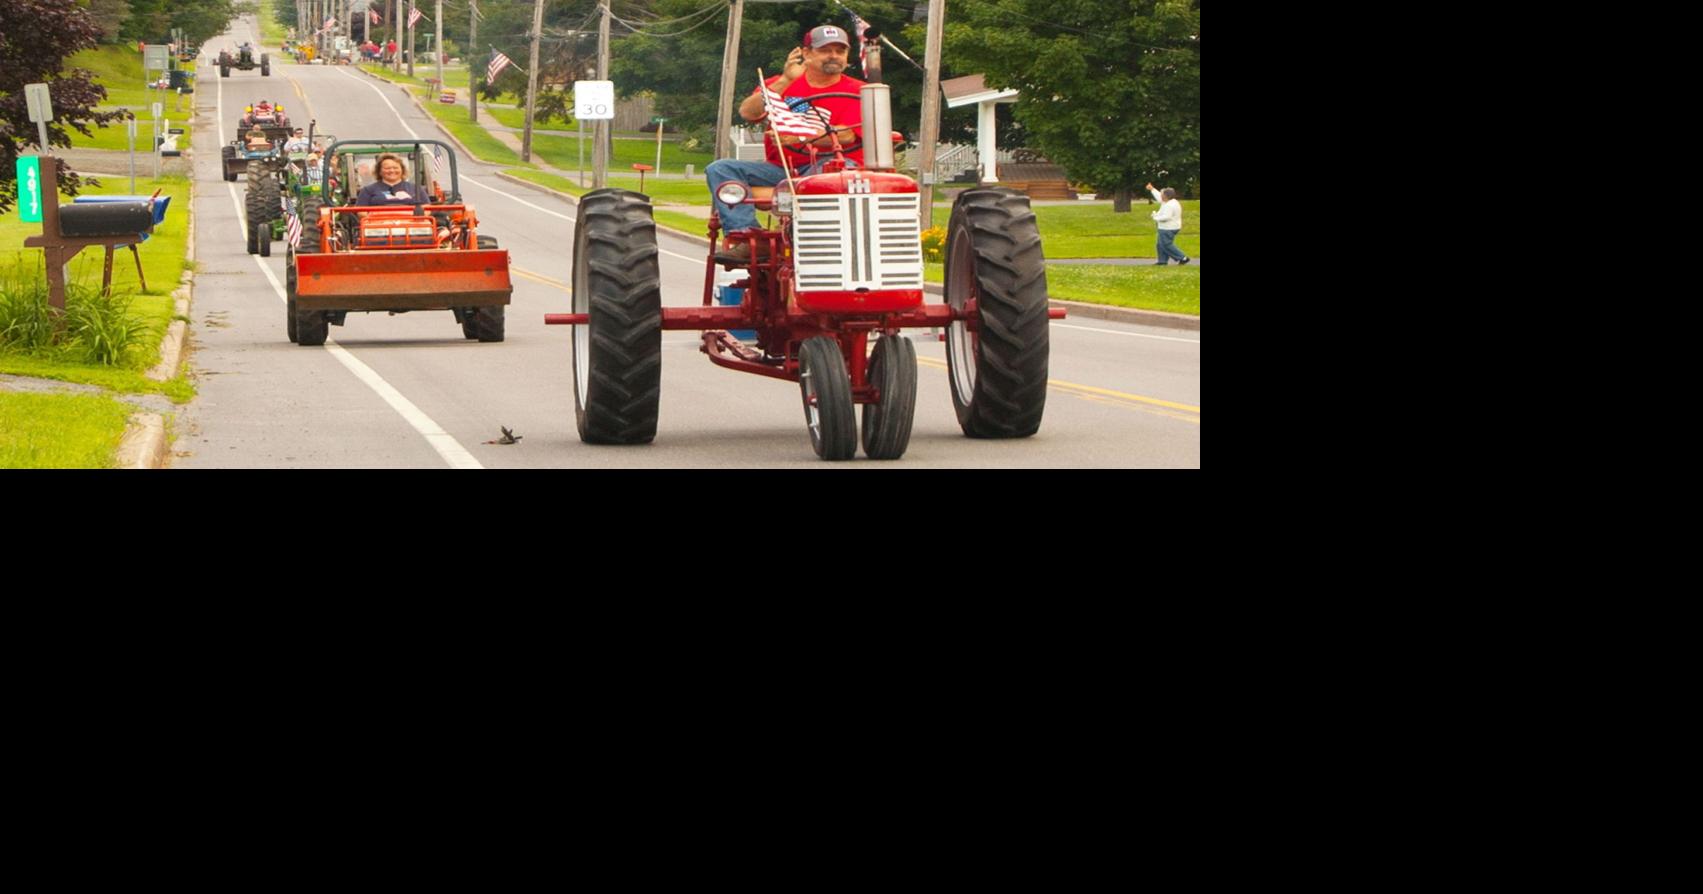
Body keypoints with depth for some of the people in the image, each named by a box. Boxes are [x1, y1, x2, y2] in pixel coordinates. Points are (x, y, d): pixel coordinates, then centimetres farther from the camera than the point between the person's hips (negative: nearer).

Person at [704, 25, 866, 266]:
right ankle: (746, 238, -33)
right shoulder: (780, 84, 13)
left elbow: (846, 136, -14)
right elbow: (747, 113, -5)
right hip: (780, 169, 4)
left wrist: (799, 136, -25)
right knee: (720, 169, -14)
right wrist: (786, 81, -13)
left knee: (831, 167, -39)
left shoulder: (856, 92, 2)